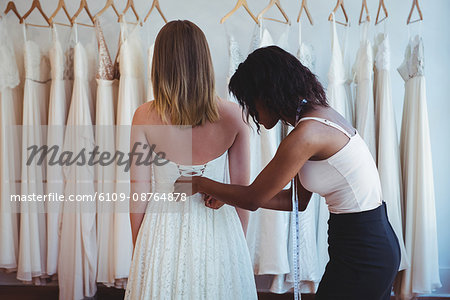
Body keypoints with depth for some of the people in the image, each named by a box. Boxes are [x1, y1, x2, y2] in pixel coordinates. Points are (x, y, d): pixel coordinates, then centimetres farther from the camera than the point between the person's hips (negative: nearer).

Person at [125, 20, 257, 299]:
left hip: (163, 231, 0)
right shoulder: (234, 115, -9)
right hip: (219, 232, 1)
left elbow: (139, 196, -5)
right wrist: (238, 242, 13)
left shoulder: (145, 117, -11)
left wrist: (139, 250, 10)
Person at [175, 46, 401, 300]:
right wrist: (227, 196, 12)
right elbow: (298, 200, 11)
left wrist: (199, 183, 3)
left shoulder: (306, 134, -23)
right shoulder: (320, 114, 6)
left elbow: (253, 199, -13)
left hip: (362, 255, -9)